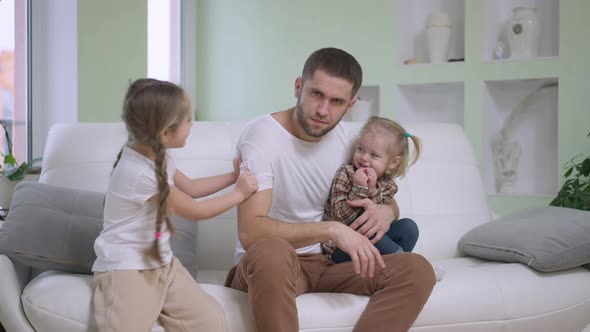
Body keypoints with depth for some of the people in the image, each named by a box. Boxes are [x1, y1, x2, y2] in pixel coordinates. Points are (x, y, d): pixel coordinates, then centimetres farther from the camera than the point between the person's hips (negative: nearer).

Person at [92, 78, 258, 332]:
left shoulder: (156, 156, 7)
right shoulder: (140, 173, -23)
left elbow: (190, 187, 25)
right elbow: (195, 211, -11)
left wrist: (233, 176, 17)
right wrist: (239, 193, 1)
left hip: (161, 263, 8)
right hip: (127, 270, -8)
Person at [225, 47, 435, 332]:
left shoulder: (346, 140, 3)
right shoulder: (262, 135, -16)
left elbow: (385, 199, 18)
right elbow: (250, 231, -27)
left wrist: (386, 212, -8)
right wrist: (331, 229, -36)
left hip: (327, 262, 6)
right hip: (265, 264, -5)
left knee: (417, 270, -18)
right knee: (271, 250, -41)